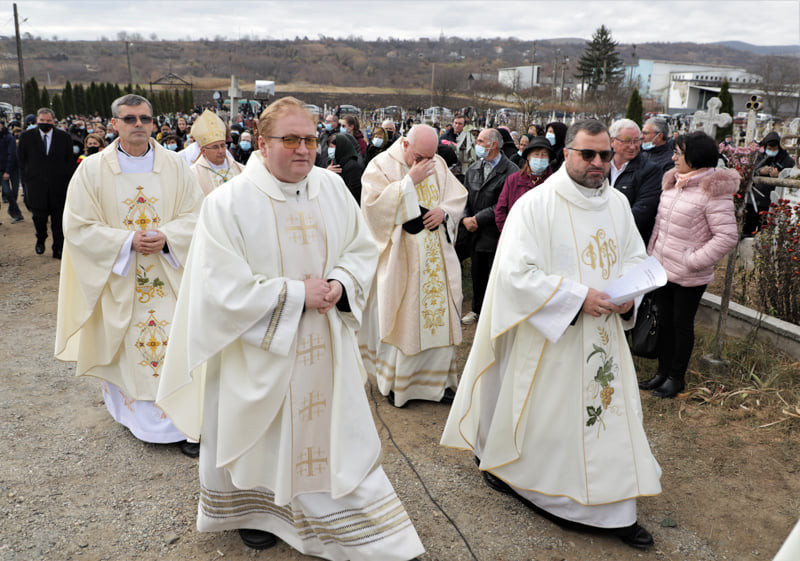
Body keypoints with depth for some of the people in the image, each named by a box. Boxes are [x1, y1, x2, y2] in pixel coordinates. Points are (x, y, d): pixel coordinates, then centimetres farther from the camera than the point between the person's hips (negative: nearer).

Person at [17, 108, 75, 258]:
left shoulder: (65, 137, 3)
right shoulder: (26, 137, 4)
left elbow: (70, 162, 7)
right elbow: (21, 161, 7)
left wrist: (67, 180, 0)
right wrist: (26, 180, 3)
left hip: (59, 185, 0)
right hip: (36, 185, 0)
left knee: (58, 220, 2)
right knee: (39, 216, 6)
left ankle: (58, 249, 13)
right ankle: (40, 240, 35)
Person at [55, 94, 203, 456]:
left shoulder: (174, 165, 1)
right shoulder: (93, 169, -2)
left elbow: (195, 213, 3)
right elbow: (77, 226, -4)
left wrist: (167, 236, -15)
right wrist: (127, 241, -16)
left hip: (168, 276, 1)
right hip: (118, 278, 0)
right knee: (124, 347, 7)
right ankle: (134, 414, 28)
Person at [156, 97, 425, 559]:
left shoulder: (332, 187, -2)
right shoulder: (228, 204, -15)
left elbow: (363, 249, 7)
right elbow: (223, 290, -18)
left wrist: (339, 285, -13)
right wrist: (296, 294, -19)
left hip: (326, 346, 4)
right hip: (260, 352, -3)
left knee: (332, 427, 14)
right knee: (264, 434, 15)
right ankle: (255, 509, 44)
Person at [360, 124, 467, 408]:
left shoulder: (438, 164, 8)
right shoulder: (381, 166, -7)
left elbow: (458, 196, 14)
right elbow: (374, 205, -19)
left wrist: (444, 210, -7)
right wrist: (410, 180, -21)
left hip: (436, 257, 5)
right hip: (399, 259, -4)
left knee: (440, 313, 6)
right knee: (401, 317, 2)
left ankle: (437, 377, 20)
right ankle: (395, 381, 18)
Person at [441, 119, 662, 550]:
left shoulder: (617, 203, 5)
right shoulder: (535, 204, -14)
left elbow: (635, 256, 16)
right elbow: (517, 272, -20)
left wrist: (627, 294, -5)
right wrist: (577, 297, -23)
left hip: (603, 334, 6)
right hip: (549, 335, -6)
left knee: (612, 411, 10)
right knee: (538, 414, 9)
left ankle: (616, 510, 25)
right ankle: (500, 463, 37)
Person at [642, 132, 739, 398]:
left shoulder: (714, 191, -17)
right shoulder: (673, 182, 6)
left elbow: (727, 236, -19)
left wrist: (692, 261, -20)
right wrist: (652, 254, 13)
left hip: (689, 277, -7)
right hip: (662, 269, 7)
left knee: (682, 324, 7)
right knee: (665, 321, 16)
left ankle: (677, 377, 23)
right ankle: (663, 372, 30)